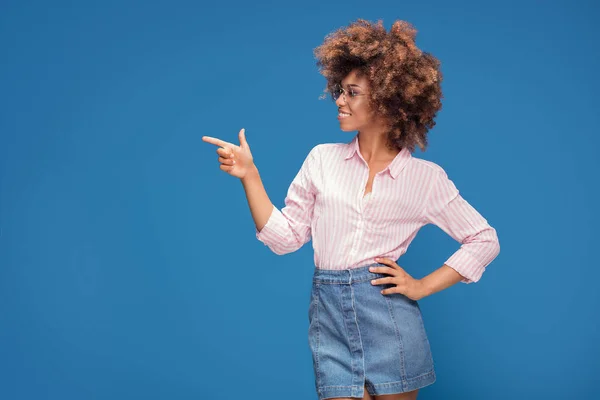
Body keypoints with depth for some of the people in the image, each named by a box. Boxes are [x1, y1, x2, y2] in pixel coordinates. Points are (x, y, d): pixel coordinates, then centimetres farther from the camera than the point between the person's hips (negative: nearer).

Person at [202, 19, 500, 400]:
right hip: (329, 316, 2)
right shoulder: (322, 159, 7)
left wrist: (424, 286, -2)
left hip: (389, 318, -1)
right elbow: (285, 237, 7)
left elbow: (485, 240, 6)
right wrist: (249, 175, -1)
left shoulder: (425, 177, 0)